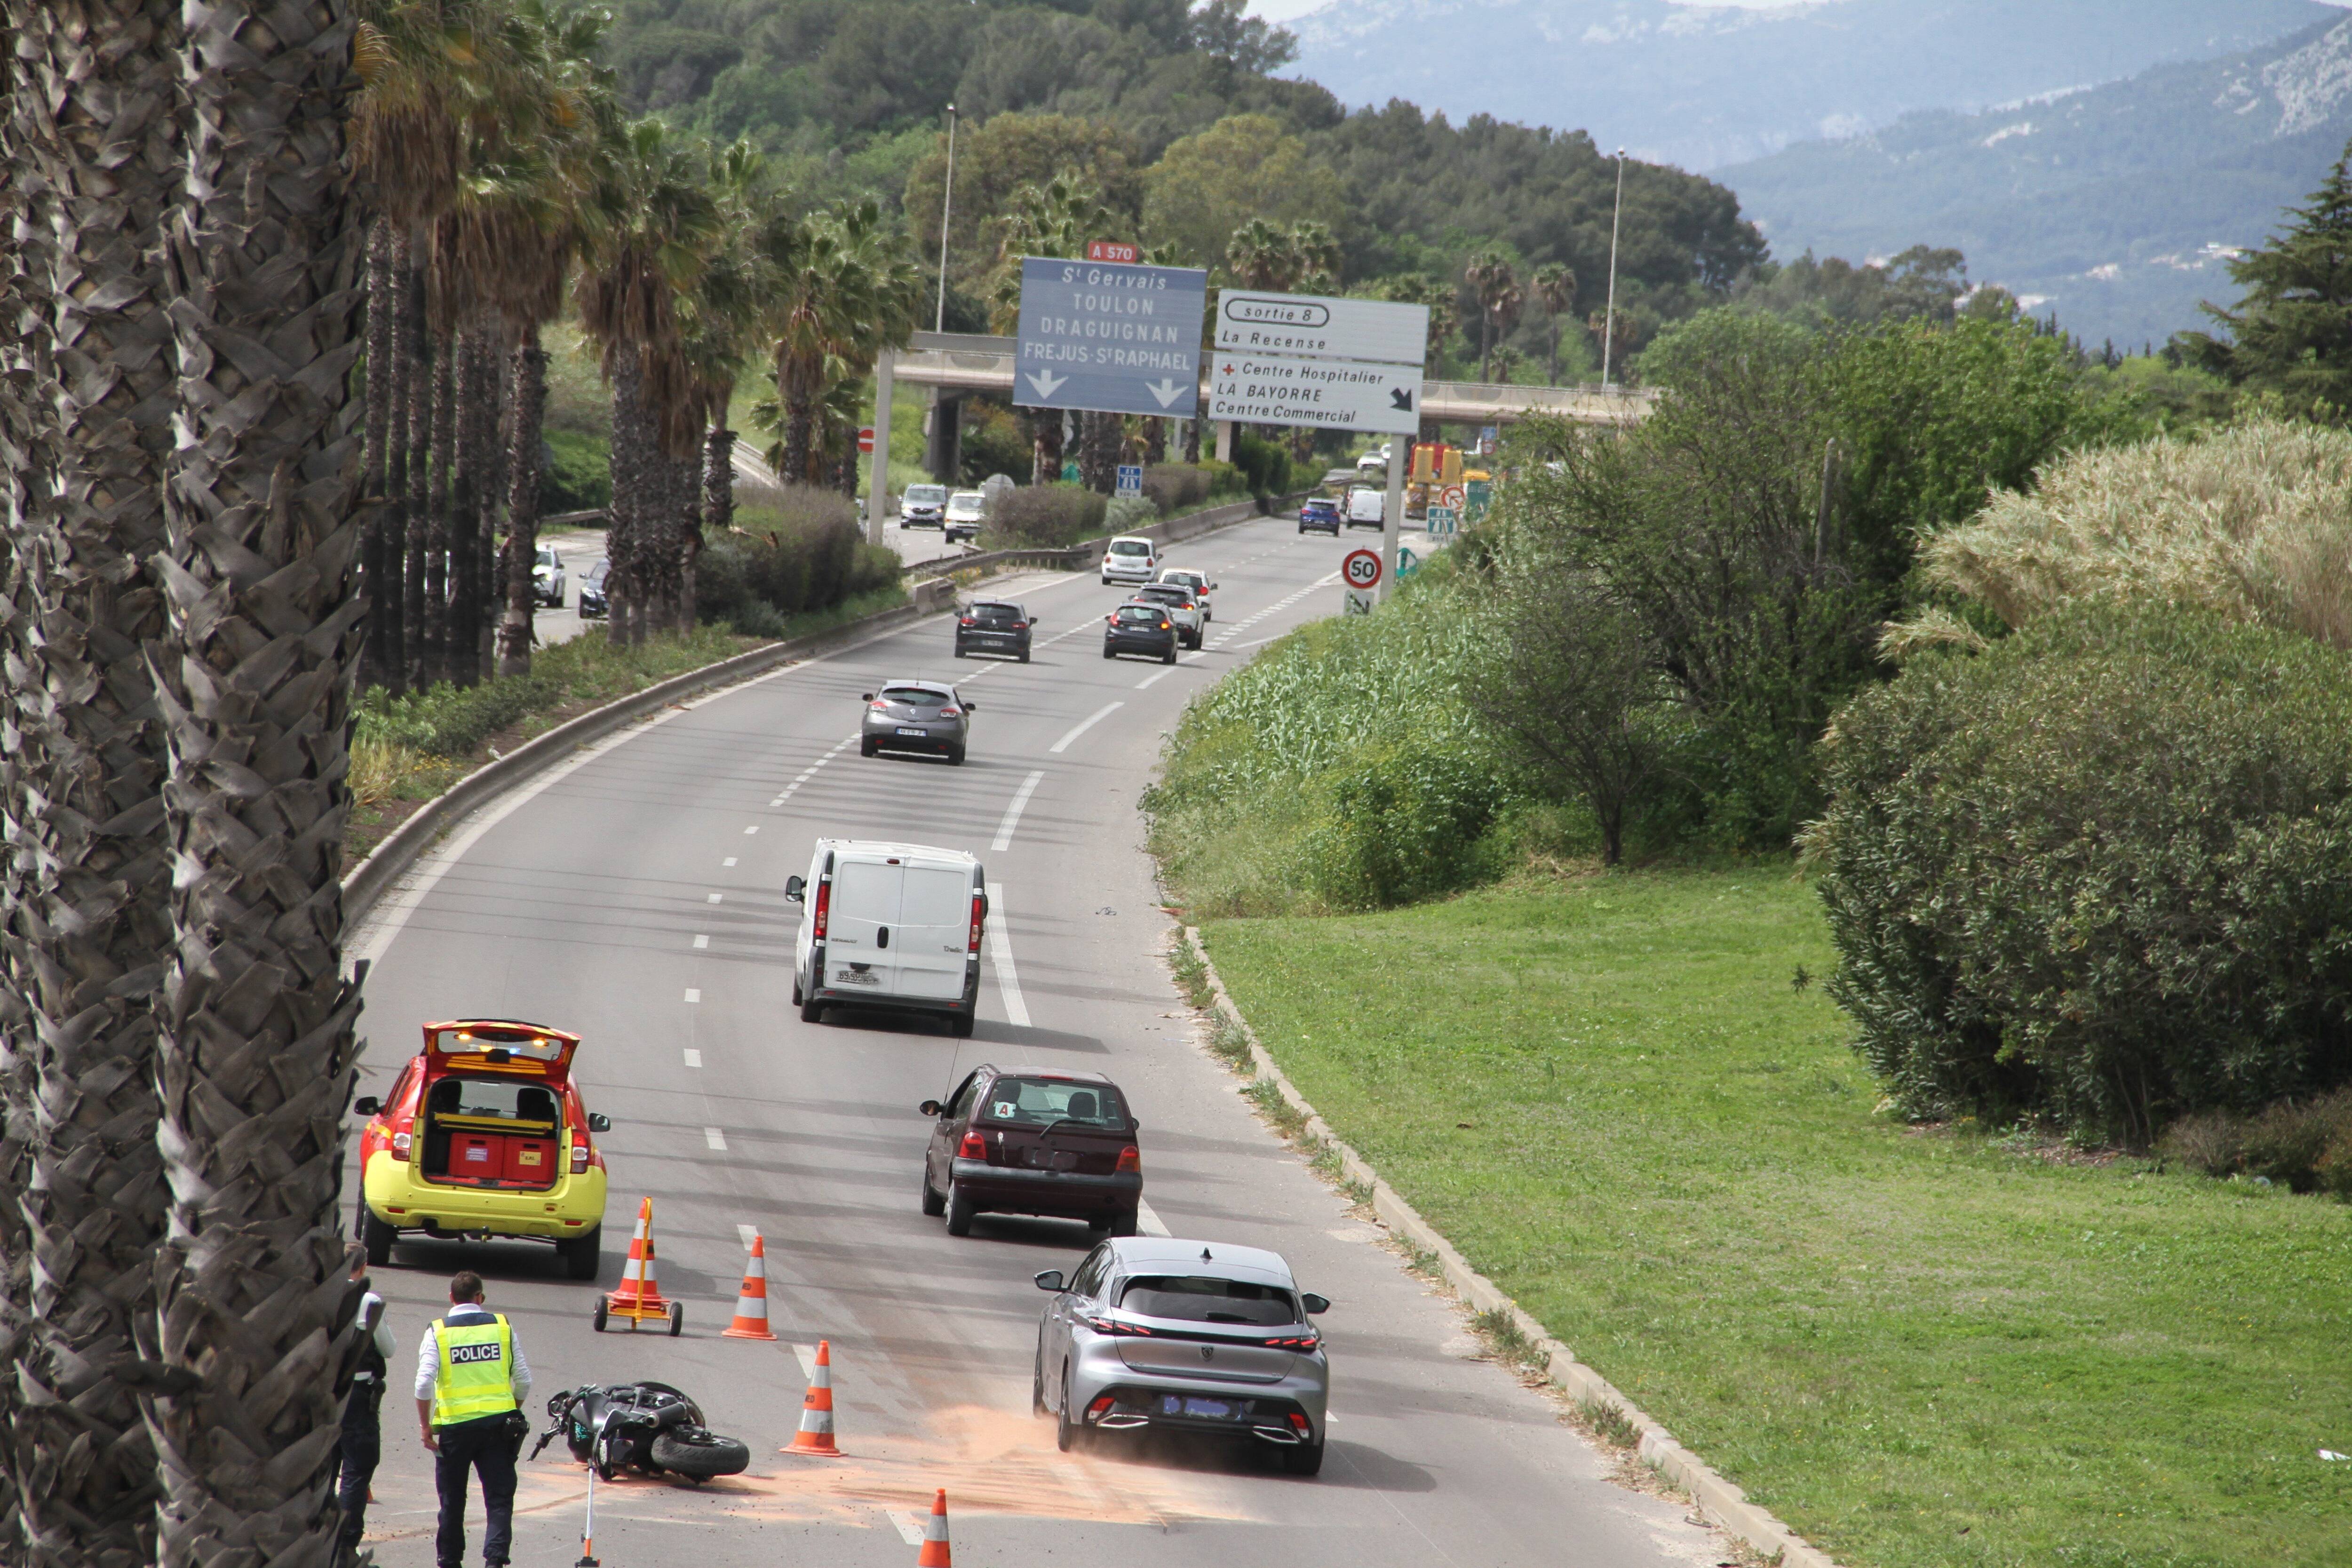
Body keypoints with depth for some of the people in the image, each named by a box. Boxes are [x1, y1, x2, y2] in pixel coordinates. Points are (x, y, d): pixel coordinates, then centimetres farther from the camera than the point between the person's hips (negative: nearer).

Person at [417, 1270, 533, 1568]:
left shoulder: (438, 1331, -2)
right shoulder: (503, 1327, 4)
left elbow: (424, 1383, -11)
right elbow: (524, 1380, 5)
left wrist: (426, 1427, -2)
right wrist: (512, 1412, 20)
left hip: (454, 1424, -1)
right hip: (498, 1420, 1)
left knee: (453, 1500, 13)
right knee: (499, 1498, 1)